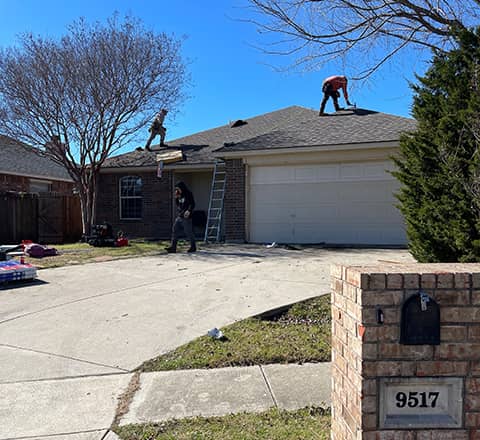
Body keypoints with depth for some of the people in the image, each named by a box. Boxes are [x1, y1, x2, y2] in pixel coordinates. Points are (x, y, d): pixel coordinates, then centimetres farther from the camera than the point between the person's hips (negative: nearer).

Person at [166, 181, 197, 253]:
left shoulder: (188, 194, -6)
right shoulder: (180, 195, 17)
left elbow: (192, 204, -15)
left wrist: (189, 210, -32)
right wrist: (176, 198, 6)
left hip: (186, 217, -8)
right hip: (179, 216, 8)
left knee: (188, 232, -2)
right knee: (175, 231, 0)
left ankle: (193, 247, 13)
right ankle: (173, 247, -1)